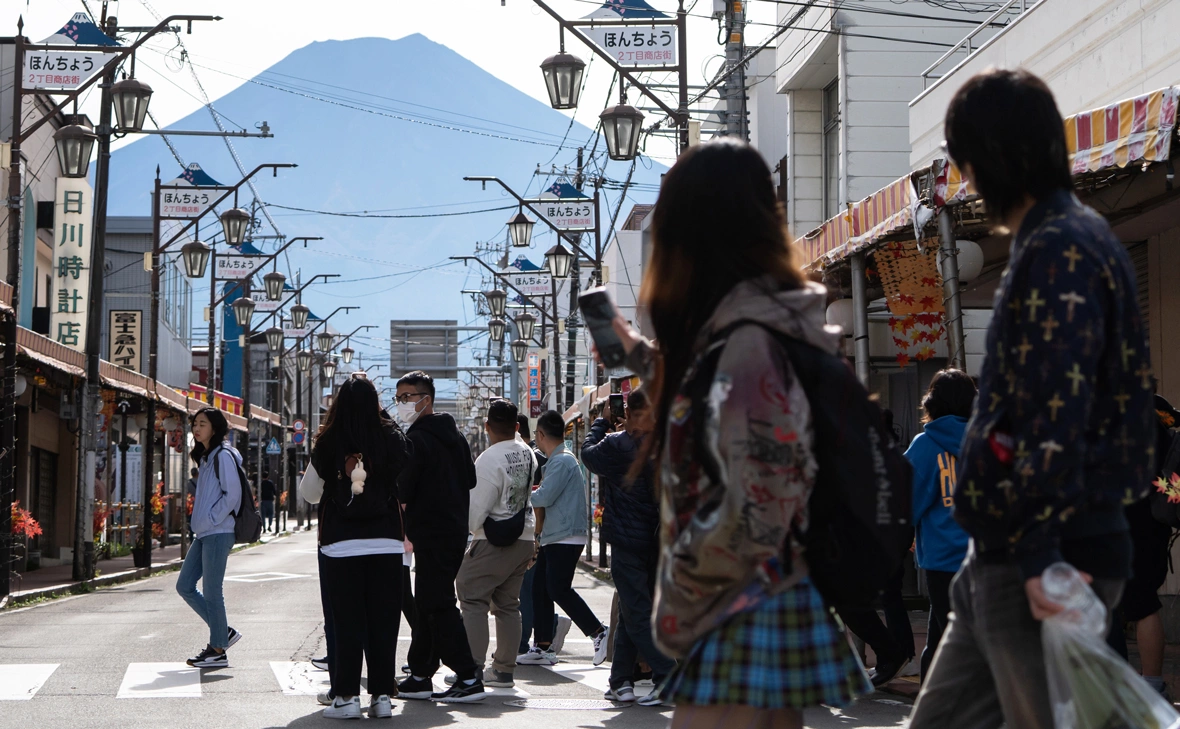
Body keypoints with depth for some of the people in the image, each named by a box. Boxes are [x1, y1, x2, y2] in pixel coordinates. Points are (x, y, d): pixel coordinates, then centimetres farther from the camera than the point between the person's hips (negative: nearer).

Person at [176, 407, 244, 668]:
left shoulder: (223, 456, -10)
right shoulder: (205, 457, 18)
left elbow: (233, 494, -17)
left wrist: (211, 520, -15)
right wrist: (200, 523, 14)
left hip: (218, 533, -10)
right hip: (203, 534, 10)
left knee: (211, 591, -6)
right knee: (184, 586, 9)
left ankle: (218, 650, 2)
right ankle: (223, 632, 18)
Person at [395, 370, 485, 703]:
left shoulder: (416, 439, -14)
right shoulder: (455, 435, 14)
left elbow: (401, 493, -15)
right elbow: (471, 480, 20)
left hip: (431, 534, -9)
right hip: (457, 530, 9)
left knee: (438, 605, -7)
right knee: (427, 603, 14)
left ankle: (469, 678, -11)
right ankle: (420, 676, 19)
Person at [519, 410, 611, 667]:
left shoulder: (562, 461, -14)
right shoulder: (557, 460, 18)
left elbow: (544, 497, -20)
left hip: (565, 538, -10)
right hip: (552, 538, 10)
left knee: (559, 590, -11)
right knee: (540, 589, 8)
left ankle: (599, 632, -4)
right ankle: (543, 647, 11)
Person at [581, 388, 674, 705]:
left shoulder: (618, 445, -14)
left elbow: (589, 453, 4)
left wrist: (602, 421, 17)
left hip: (627, 541, -5)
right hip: (655, 540, 6)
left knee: (637, 614, -2)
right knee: (630, 612, 15)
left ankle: (669, 678, -12)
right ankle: (621, 682, 18)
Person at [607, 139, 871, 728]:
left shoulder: (747, 338, -19)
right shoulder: (750, 323, 9)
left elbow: (755, 514, -25)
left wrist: (678, 602, -13)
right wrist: (644, 356, 34)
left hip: (743, 623, -9)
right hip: (759, 614, 9)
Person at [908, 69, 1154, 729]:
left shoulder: (1060, 252, -15)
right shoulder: (1069, 239, 18)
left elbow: (1058, 418, -23)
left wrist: (1037, 552, -25)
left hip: (1044, 562, -10)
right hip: (1004, 552, 10)